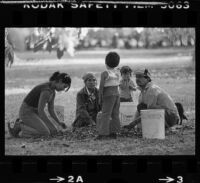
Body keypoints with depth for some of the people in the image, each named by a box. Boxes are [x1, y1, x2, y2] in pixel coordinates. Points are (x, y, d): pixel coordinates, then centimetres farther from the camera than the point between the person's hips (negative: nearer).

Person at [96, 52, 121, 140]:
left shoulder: (104, 73, -11)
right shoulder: (117, 72, 8)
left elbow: (101, 87, -13)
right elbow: (117, 84, 8)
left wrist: (100, 98, -8)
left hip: (108, 95, -6)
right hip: (117, 94, 6)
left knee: (105, 114, -7)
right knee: (115, 114, 8)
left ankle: (102, 134, -11)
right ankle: (114, 133, 9)